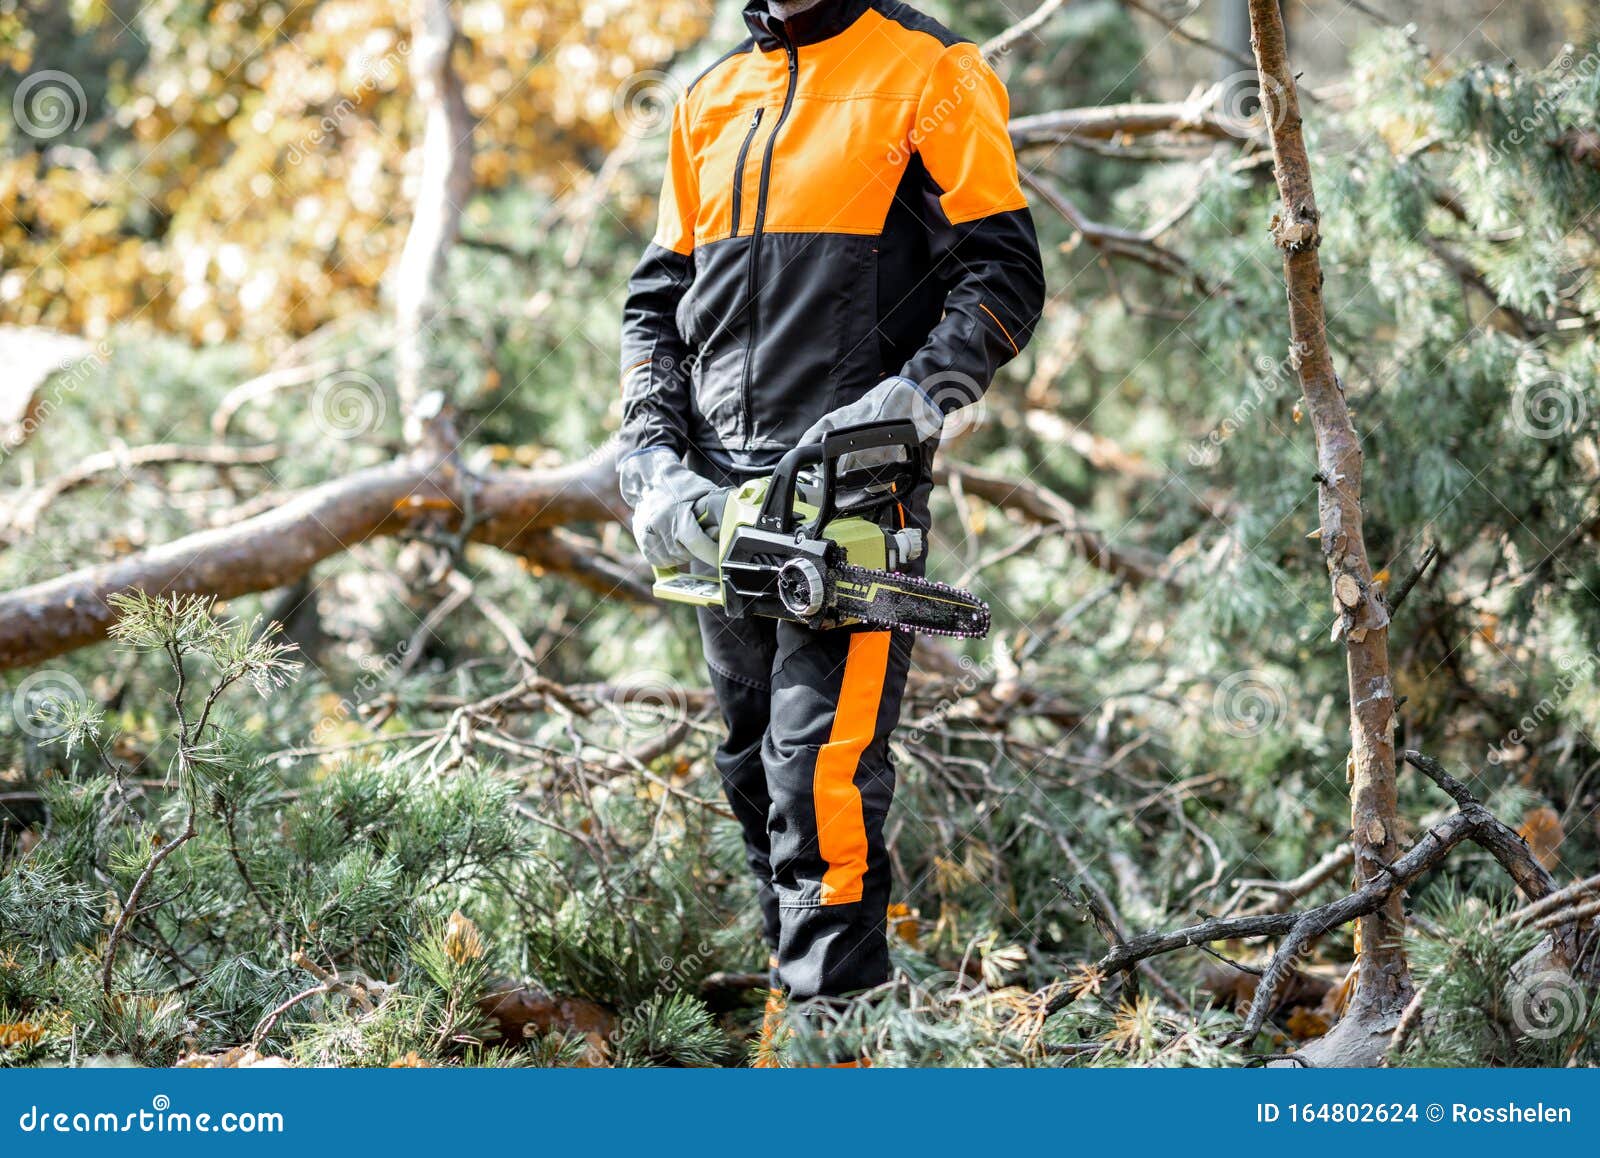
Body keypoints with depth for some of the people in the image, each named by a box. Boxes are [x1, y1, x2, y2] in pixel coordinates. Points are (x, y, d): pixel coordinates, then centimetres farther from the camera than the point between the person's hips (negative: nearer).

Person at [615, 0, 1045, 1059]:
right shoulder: (712, 100, 17)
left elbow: (1004, 277, -6)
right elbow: (657, 301, 18)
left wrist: (908, 402, -20)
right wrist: (654, 461, 4)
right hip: (720, 495, 7)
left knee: (822, 769, -14)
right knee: (755, 768, 10)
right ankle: (804, 983, 21)